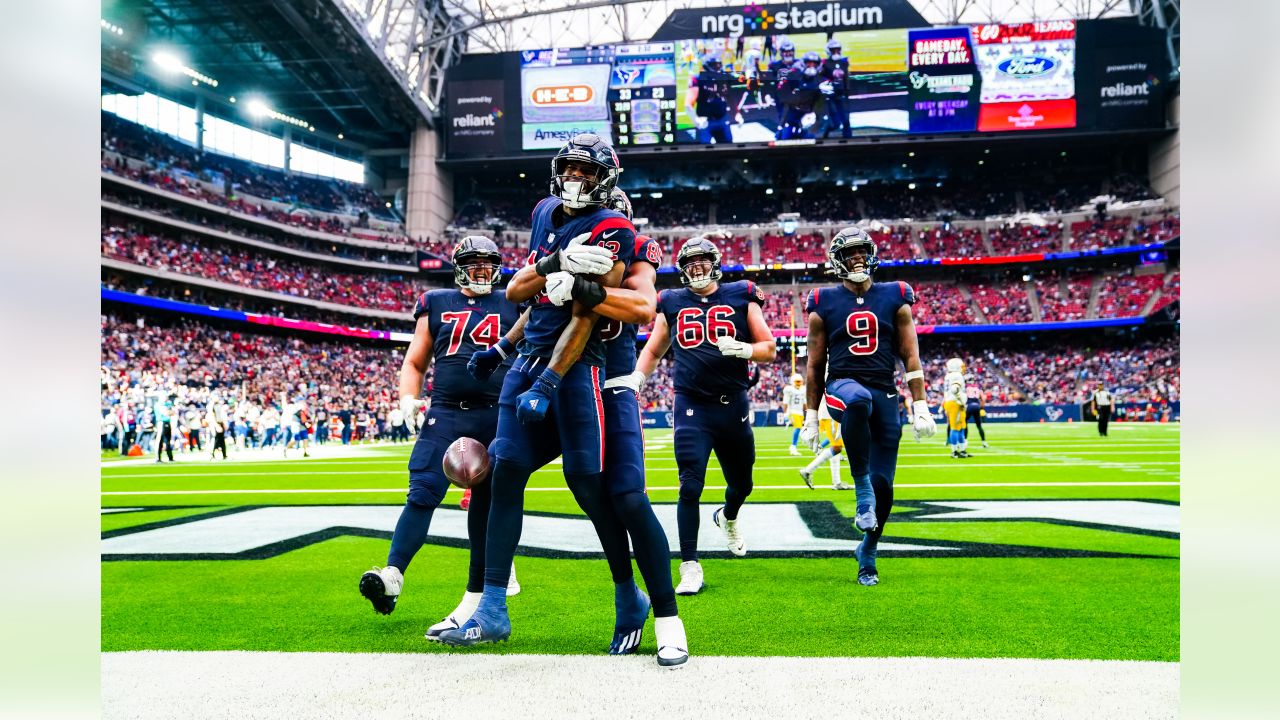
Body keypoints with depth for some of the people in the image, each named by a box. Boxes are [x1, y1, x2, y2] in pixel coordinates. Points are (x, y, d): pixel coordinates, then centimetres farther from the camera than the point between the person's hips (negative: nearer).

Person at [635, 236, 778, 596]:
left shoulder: (741, 297, 3)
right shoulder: (672, 303, 7)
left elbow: (769, 349, 2)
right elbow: (652, 351, 17)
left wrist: (739, 348, -17)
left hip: (733, 405, 1)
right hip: (692, 406, -1)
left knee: (741, 483, 16)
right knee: (690, 487, -9)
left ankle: (727, 518, 51)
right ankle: (690, 566, 2)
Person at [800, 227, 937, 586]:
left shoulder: (895, 298, 8)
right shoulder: (825, 304, 6)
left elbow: (910, 356, 8)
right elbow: (816, 365, 9)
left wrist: (920, 406, 1)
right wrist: (811, 416, 8)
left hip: (885, 395, 2)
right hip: (843, 385, -2)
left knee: (883, 484, 1)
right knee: (859, 399, -42)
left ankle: (867, 553, 25)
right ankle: (860, 485, -26)